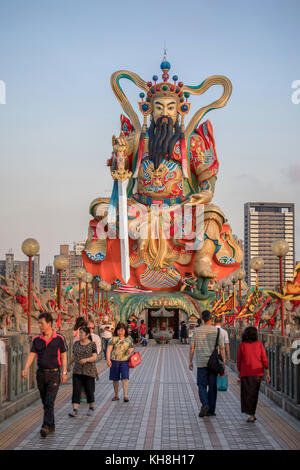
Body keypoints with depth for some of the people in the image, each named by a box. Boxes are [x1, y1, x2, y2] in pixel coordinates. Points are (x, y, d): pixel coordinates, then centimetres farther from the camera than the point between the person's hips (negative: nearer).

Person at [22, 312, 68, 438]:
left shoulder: (59, 338, -4)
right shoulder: (37, 340, 5)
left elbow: (63, 356, -1)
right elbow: (31, 355, -1)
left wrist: (64, 372, -7)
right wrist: (26, 369, -16)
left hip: (54, 373, -4)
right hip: (41, 374, 4)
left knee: (49, 402, -14)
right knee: (45, 402, 10)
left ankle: (46, 426, -21)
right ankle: (52, 426, 22)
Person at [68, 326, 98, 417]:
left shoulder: (92, 344, -4)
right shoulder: (76, 344, 8)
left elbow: (94, 357, -11)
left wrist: (86, 359, -27)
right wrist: (69, 364, 26)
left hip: (89, 371, -3)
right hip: (77, 371, 3)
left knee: (89, 390, 6)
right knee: (76, 390, -7)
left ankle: (91, 408, 25)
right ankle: (75, 410, -10)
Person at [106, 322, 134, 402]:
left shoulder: (129, 338, 8)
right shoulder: (113, 339, -1)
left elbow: (132, 347, 19)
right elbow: (109, 349, -6)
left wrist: (131, 350, -5)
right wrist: (108, 360, -17)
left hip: (125, 360, 0)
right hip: (114, 360, 0)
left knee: (125, 378, -11)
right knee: (115, 379, 8)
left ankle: (125, 395, -12)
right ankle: (116, 395, 22)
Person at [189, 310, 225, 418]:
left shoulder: (197, 331, -1)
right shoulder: (217, 331, -2)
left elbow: (192, 347, 0)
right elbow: (221, 348, -6)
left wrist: (190, 361, 10)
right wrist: (223, 363, -1)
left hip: (201, 363, -1)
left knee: (202, 385, 5)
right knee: (212, 386, 9)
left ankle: (205, 404, -18)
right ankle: (211, 410, 11)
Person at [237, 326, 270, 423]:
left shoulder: (242, 345, -4)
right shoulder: (259, 344, -1)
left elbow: (239, 360, 1)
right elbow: (264, 359, -3)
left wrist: (239, 372, 15)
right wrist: (267, 373, 2)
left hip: (246, 373, -2)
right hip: (257, 372, 2)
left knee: (247, 393, 1)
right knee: (254, 393, 16)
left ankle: (252, 415, -10)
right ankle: (251, 413, 22)